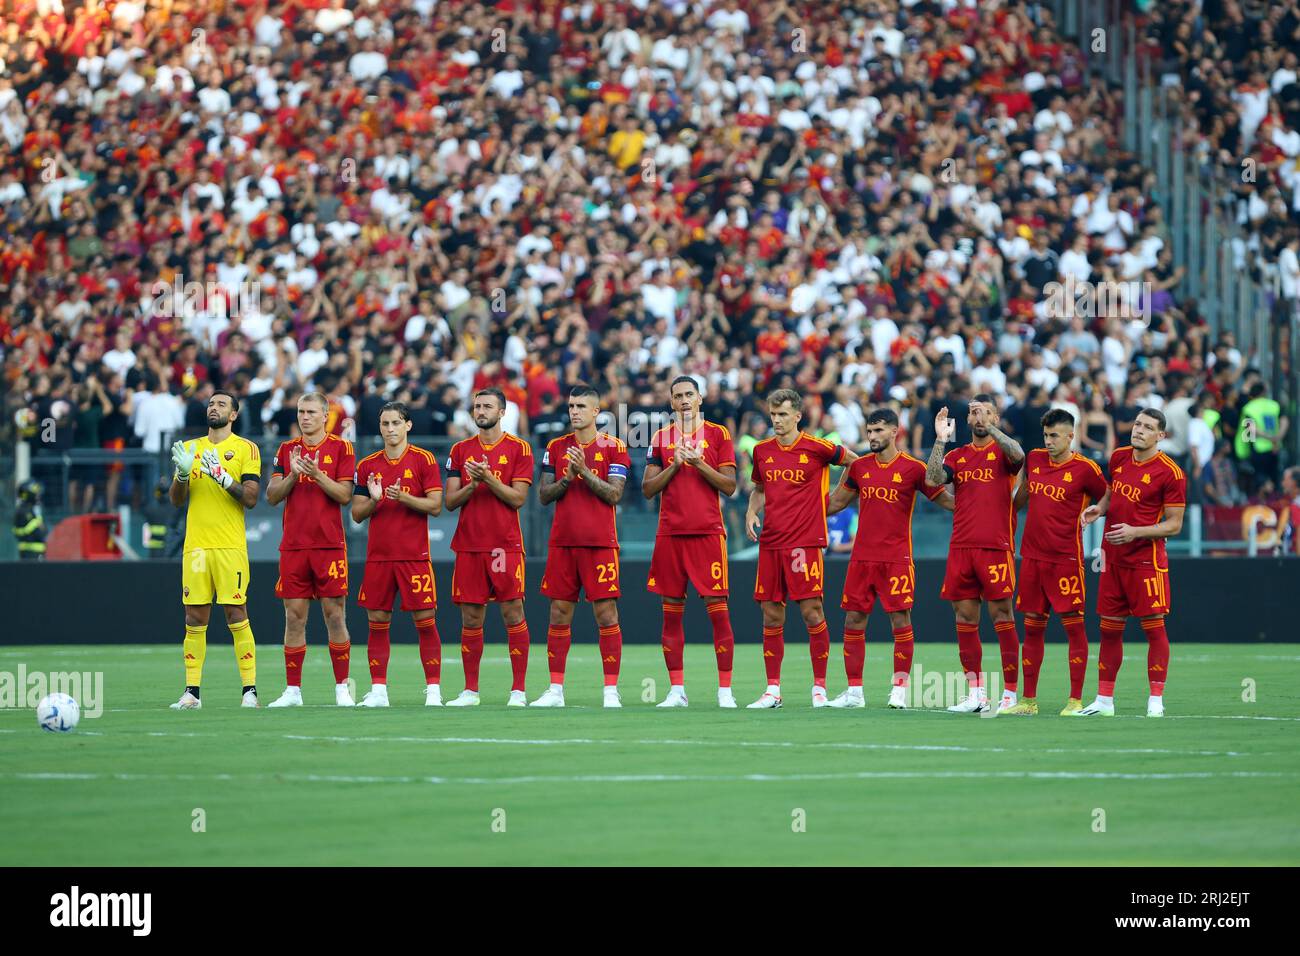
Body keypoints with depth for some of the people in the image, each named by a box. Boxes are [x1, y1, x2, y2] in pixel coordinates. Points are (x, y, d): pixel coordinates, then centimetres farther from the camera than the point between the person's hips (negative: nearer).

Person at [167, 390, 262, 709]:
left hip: (231, 547, -4)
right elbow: (176, 500, 12)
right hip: (195, 546, 4)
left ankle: (250, 689, -2)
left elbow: (251, 498, -6)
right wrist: (182, 473, -7)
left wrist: (222, 475, -18)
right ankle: (191, 692, 5)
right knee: (194, 619, 2)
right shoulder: (189, 448, 15)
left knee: (237, 616, -6)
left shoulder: (245, 449, 3)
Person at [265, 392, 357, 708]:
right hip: (293, 547, 3)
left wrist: (316, 474, -17)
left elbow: (345, 495, -5)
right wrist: (292, 474, -10)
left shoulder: (340, 447, 2)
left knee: (335, 616, -2)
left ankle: (342, 688, 4)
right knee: (294, 618, 2)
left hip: (329, 545, -3)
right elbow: (272, 496, 6)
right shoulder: (286, 449, 11)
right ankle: (292, 691, 5)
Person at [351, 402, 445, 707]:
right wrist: (374, 500, -10)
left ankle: (433, 690, -1)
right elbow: (357, 514, 11)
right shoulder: (367, 465, 10)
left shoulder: (424, 460, 0)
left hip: (414, 554, -3)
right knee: (377, 622, 3)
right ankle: (378, 690, 7)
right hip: (378, 555, 3)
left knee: (425, 621, -5)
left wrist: (403, 498, -19)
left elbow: (435, 505, -5)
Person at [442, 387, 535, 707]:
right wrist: (473, 484, -10)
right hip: (469, 545, 3)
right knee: (471, 617, 4)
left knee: (512, 613, -5)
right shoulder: (460, 450, 12)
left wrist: (488, 478, -17)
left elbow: (517, 498, -6)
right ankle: (470, 690, 9)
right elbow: (450, 501, 8)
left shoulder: (518, 449, 1)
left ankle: (518, 689, -2)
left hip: (505, 544, -3)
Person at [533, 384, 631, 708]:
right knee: (559, 614, 4)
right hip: (562, 543, 4)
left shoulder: (613, 448, 1)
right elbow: (544, 495, 9)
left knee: (606, 614, -5)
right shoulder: (556, 447, 11)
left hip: (600, 543, -4)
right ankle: (555, 690, 8)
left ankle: (611, 690, -3)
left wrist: (585, 472, -16)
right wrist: (567, 478, -8)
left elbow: (614, 495, -7)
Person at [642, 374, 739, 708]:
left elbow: (729, 486, 0)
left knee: (718, 610, -6)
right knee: (671, 612, 3)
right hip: (670, 533, 3)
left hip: (708, 532, -3)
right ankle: (676, 690, 9)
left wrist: (699, 463, -12)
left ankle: (725, 690, -3)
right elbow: (648, 489, 7)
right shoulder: (661, 438, 11)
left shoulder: (718, 434, 4)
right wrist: (675, 464, -7)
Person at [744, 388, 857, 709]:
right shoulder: (762, 451, 10)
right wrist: (751, 512, 6)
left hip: (805, 541, -5)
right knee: (771, 616, 4)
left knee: (811, 612, -7)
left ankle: (820, 687, 1)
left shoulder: (817, 448, -5)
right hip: (770, 543, 5)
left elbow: (857, 462, 7)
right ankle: (773, 691, 10)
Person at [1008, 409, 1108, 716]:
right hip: (1031, 554, 6)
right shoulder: (1034, 459, 9)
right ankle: (1028, 700, 11)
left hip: (1065, 558, -6)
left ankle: (1075, 700, -2)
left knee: (1073, 624, -4)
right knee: (1032, 627, 7)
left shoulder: (1085, 469, -7)